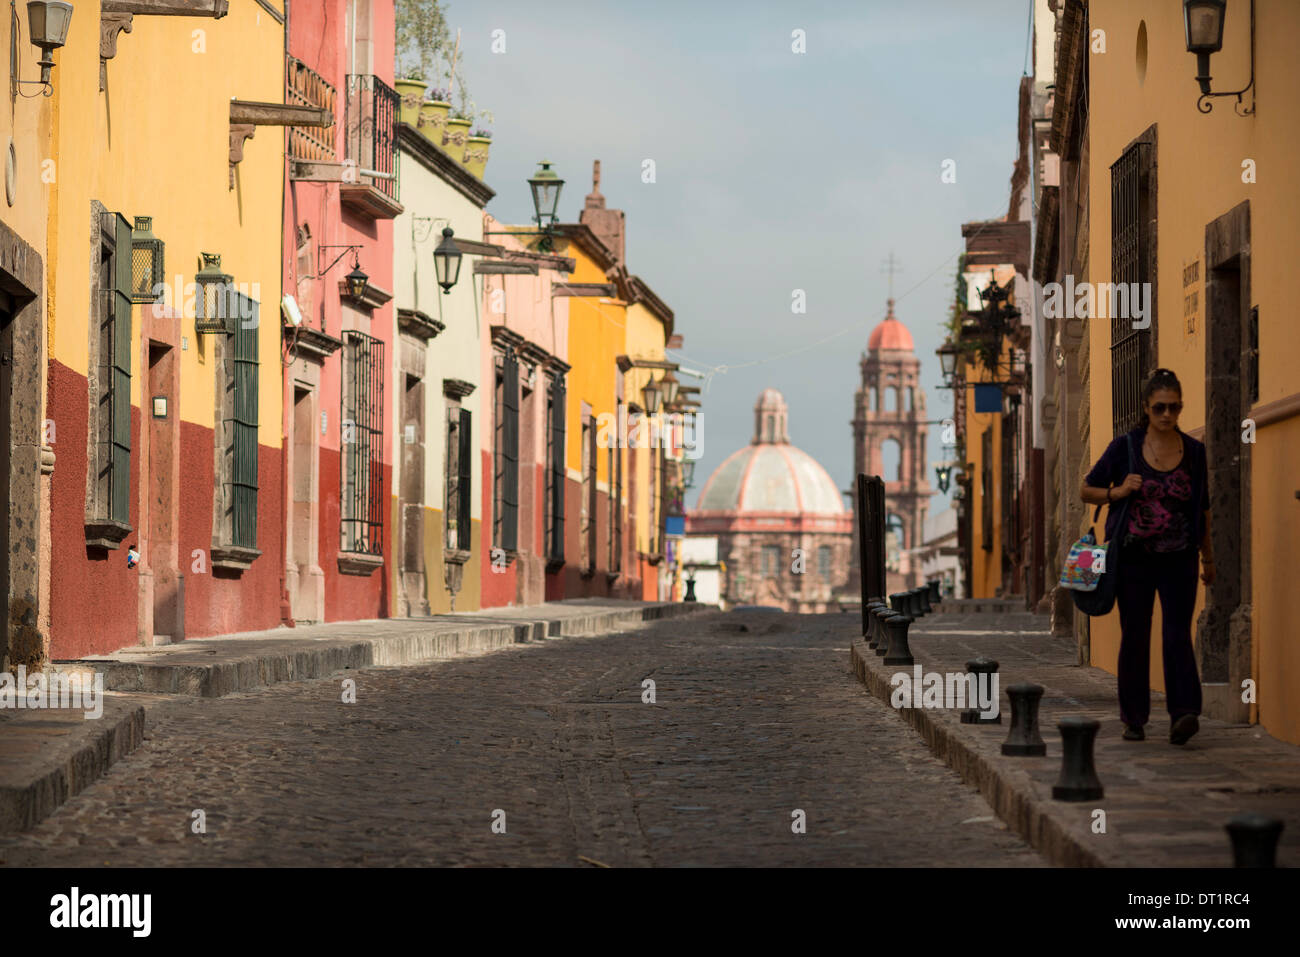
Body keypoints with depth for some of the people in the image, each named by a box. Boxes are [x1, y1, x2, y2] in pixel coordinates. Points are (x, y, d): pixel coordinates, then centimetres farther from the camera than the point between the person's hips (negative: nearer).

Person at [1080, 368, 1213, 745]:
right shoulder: (1125, 447, -1)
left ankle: (1183, 714, -20)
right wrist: (1117, 492, -13)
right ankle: (1134, 717, 14)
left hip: (1178, 561, 0)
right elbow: (1087, 490, 7)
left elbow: (1203, 509, 14)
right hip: (1134, 558, 0)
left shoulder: (1194, 451, 4)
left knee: (1177, 635, -11)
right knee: (1135, 636, 4)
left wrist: (1208, 558, 17)